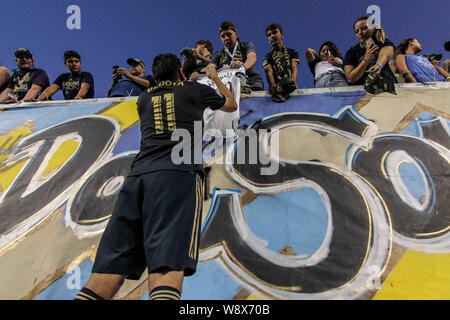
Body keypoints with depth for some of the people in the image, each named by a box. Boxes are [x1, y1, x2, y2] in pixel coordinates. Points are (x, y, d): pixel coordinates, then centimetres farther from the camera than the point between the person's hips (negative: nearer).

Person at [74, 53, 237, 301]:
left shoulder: (144, 98, 28)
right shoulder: (193, 90, 21)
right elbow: (231, 105, 41)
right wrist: (215, 77, 58)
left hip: (138, 175, 4)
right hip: (178, 173, -4)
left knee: (111, 266, -3)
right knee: (167, 266, -22)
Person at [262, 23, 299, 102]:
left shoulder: (292, 52, 21)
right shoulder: (268, 57, 17)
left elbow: (294, 69, 4)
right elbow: (270, 72, -2)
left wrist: (293, 82, -20)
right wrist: (273, 84, -27)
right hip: (277, 86, -2)